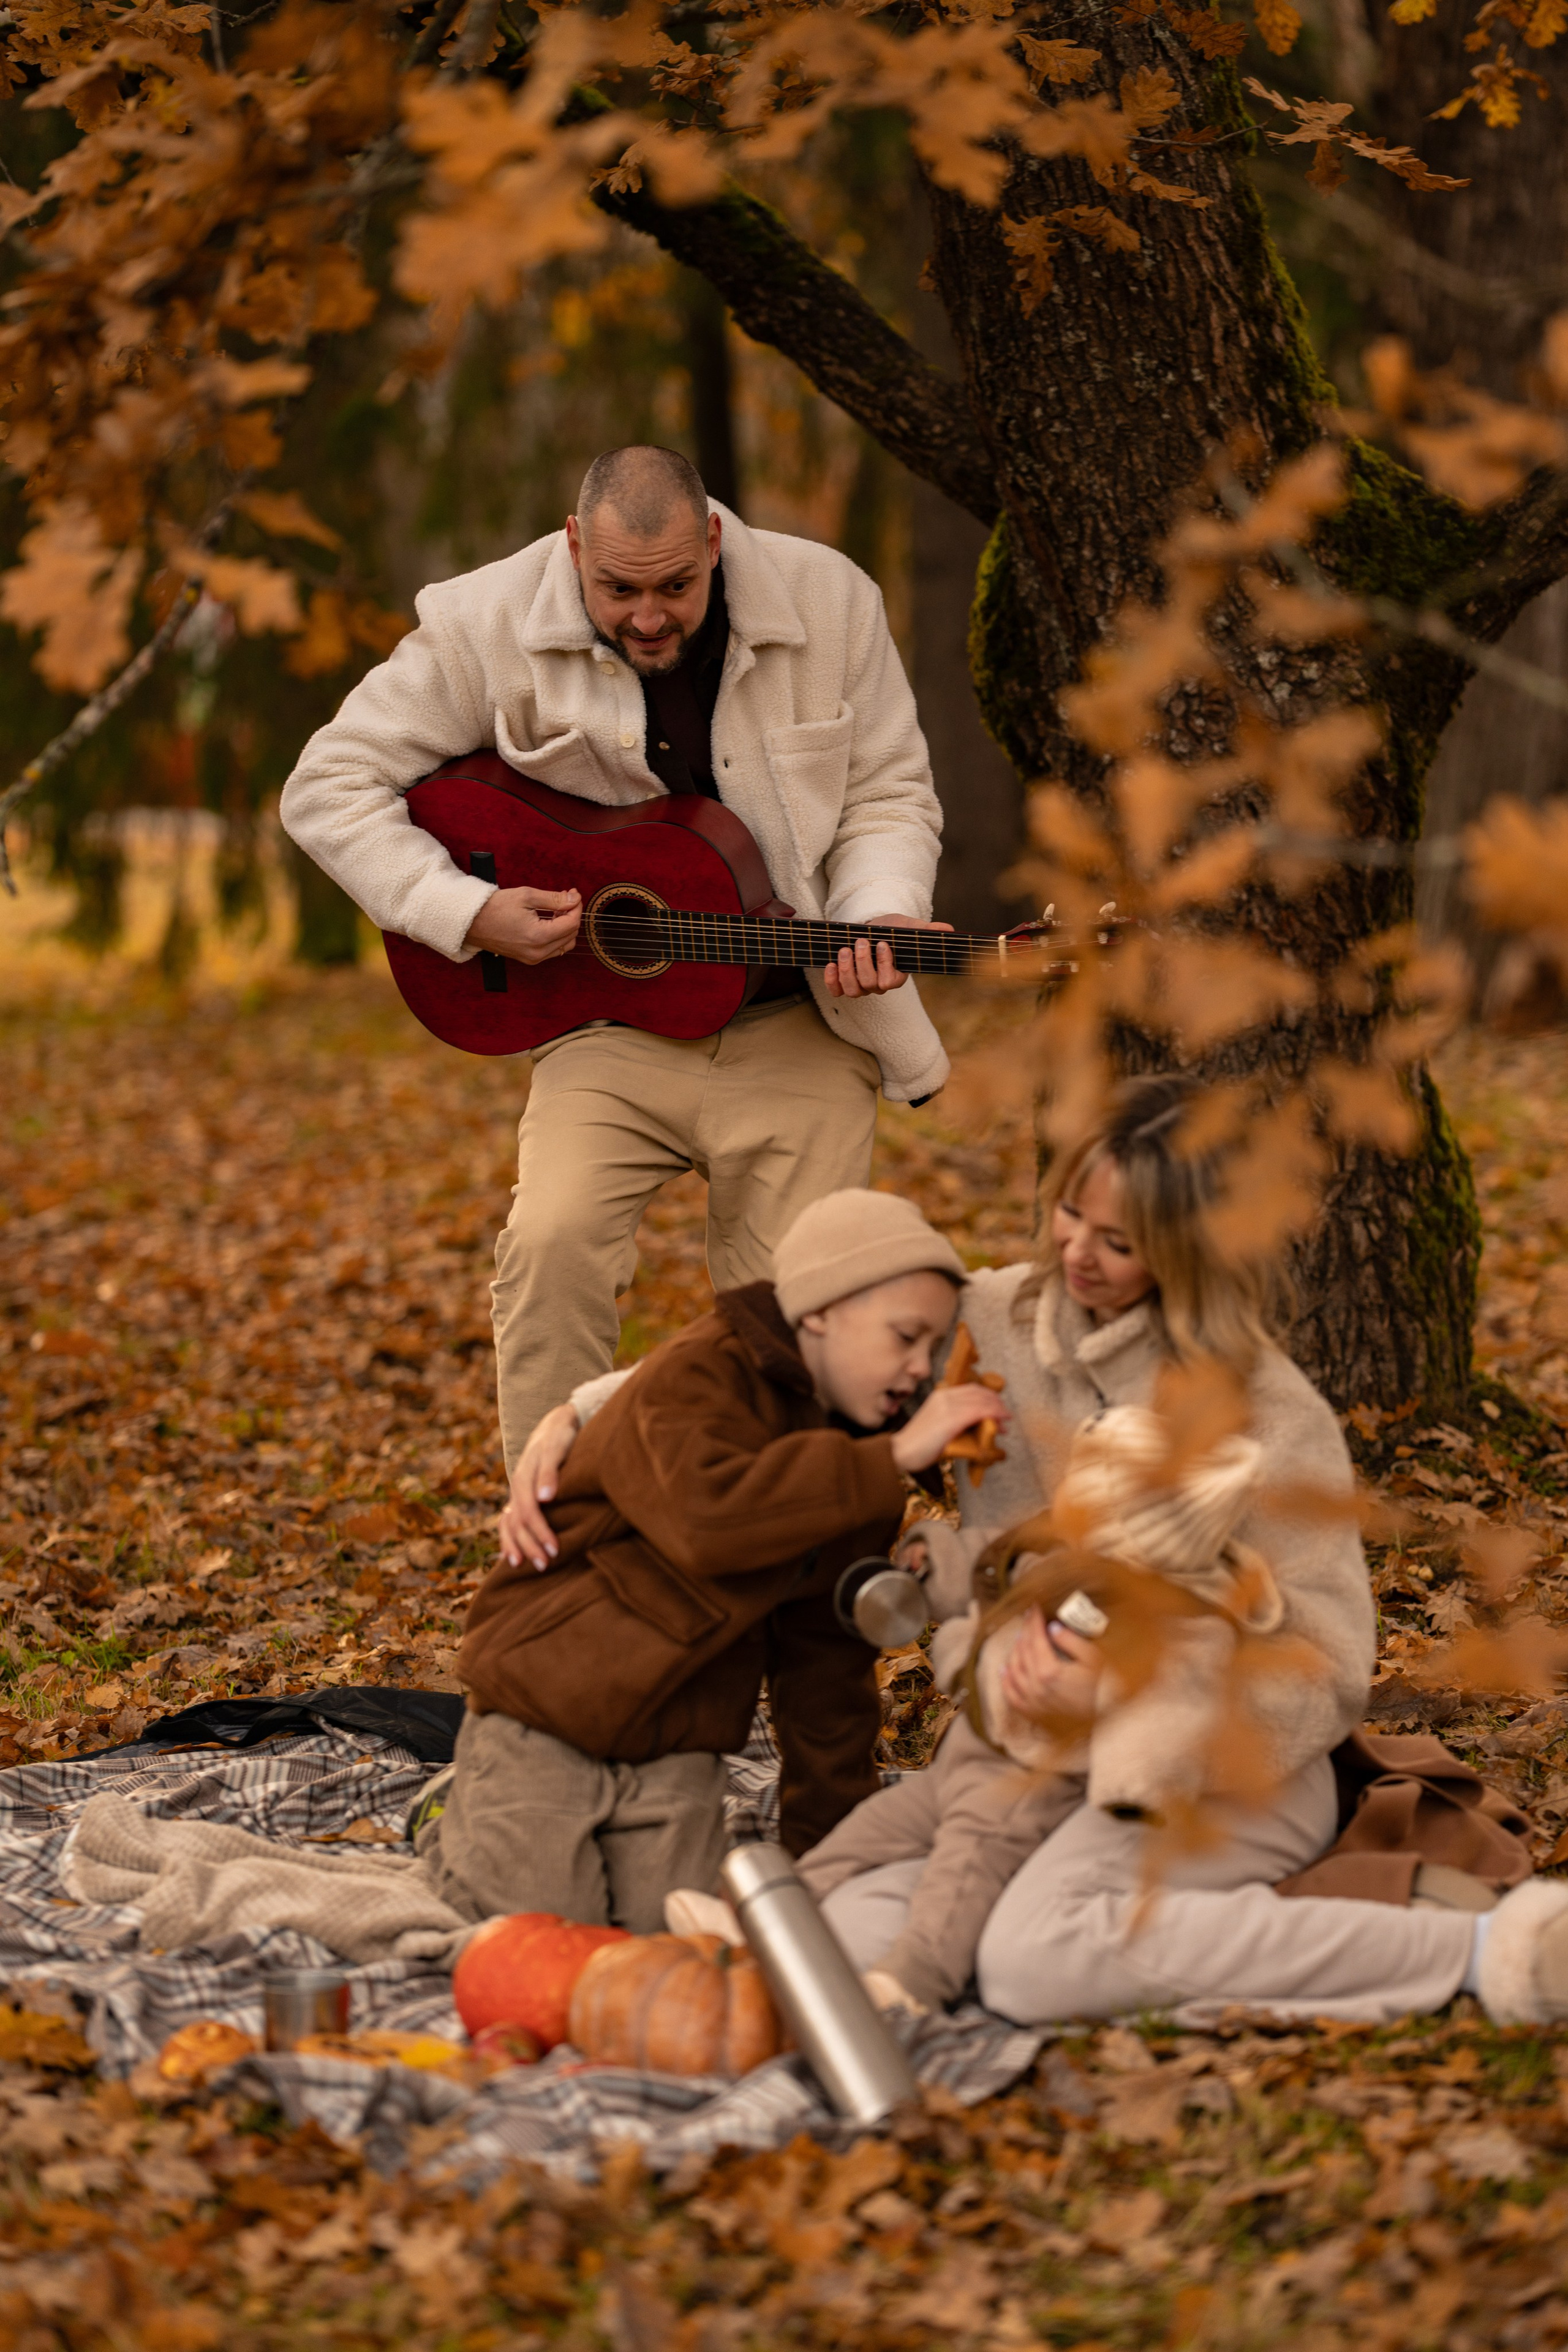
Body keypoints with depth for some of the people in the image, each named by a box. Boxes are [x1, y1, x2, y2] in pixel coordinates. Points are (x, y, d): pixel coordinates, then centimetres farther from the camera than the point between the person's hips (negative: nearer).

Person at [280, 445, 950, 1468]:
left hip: (796, 1025, 1)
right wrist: (467, 912, -16)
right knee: (552, 1245, -24)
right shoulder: (489, 625, -10)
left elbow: (890, 794, 5)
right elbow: (330, 786, -4)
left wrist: (878, 919, -16)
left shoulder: (829, 600, -5)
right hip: (609, 1017, -1)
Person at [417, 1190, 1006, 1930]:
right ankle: (460, 1820, 16)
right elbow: (707, 1518, -38)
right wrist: (895, 1458, -34)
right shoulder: (694, 1378, -16)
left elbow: (827, 1659, 16)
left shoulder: (858, 1468, 9)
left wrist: (826, 1838, 14)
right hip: (548, 1708, -6)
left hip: (679, 1747, 6)